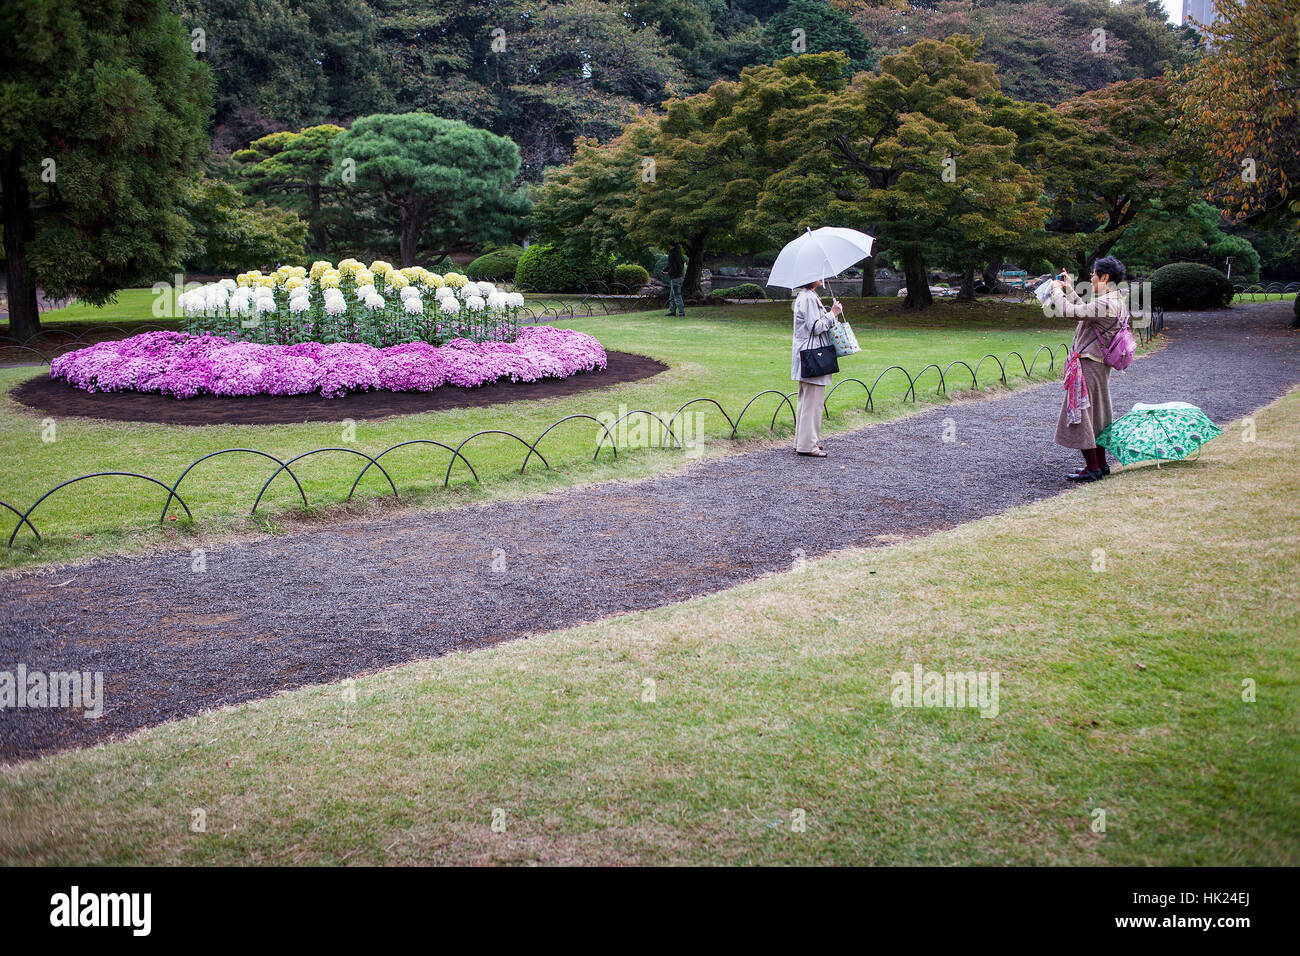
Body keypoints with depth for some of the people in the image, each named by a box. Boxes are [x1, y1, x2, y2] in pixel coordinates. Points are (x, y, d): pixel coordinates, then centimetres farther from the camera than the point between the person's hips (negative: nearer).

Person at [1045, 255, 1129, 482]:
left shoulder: (1105, 304, -22)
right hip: (1101, 365, 10)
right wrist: (1069, 289, 22)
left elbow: (1070, 311, -25)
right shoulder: (1117, 301, 9)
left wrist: (1057, 290, -8)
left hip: (1087, 365, -10)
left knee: (1080, 414, -4)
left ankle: (1092, 469, -1)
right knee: (1095, 414, 18)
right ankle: (1101, 463, 25)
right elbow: (1084, 310, 20)